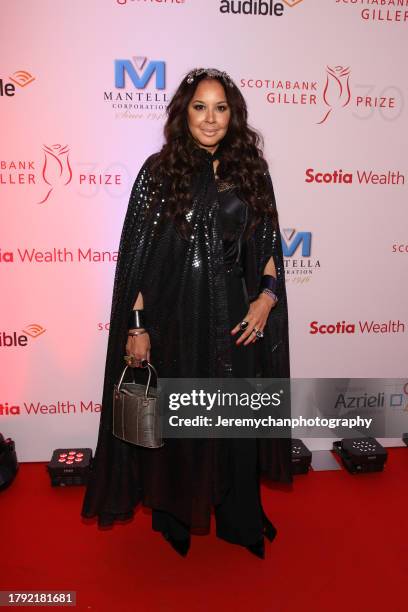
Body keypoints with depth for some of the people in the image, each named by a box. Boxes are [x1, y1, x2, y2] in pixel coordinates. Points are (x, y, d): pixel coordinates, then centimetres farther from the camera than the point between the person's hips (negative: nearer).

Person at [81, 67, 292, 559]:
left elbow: (269, 244, 9)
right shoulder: (159, 171, -2)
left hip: (234, 318, 2)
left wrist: (267, 296, -7)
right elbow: (136, 254, -5)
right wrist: (136, 325, -9)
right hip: (173, 318, -1)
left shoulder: (251, 170, 5)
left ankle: (240, 520, 35)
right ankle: (175, 518, 37)